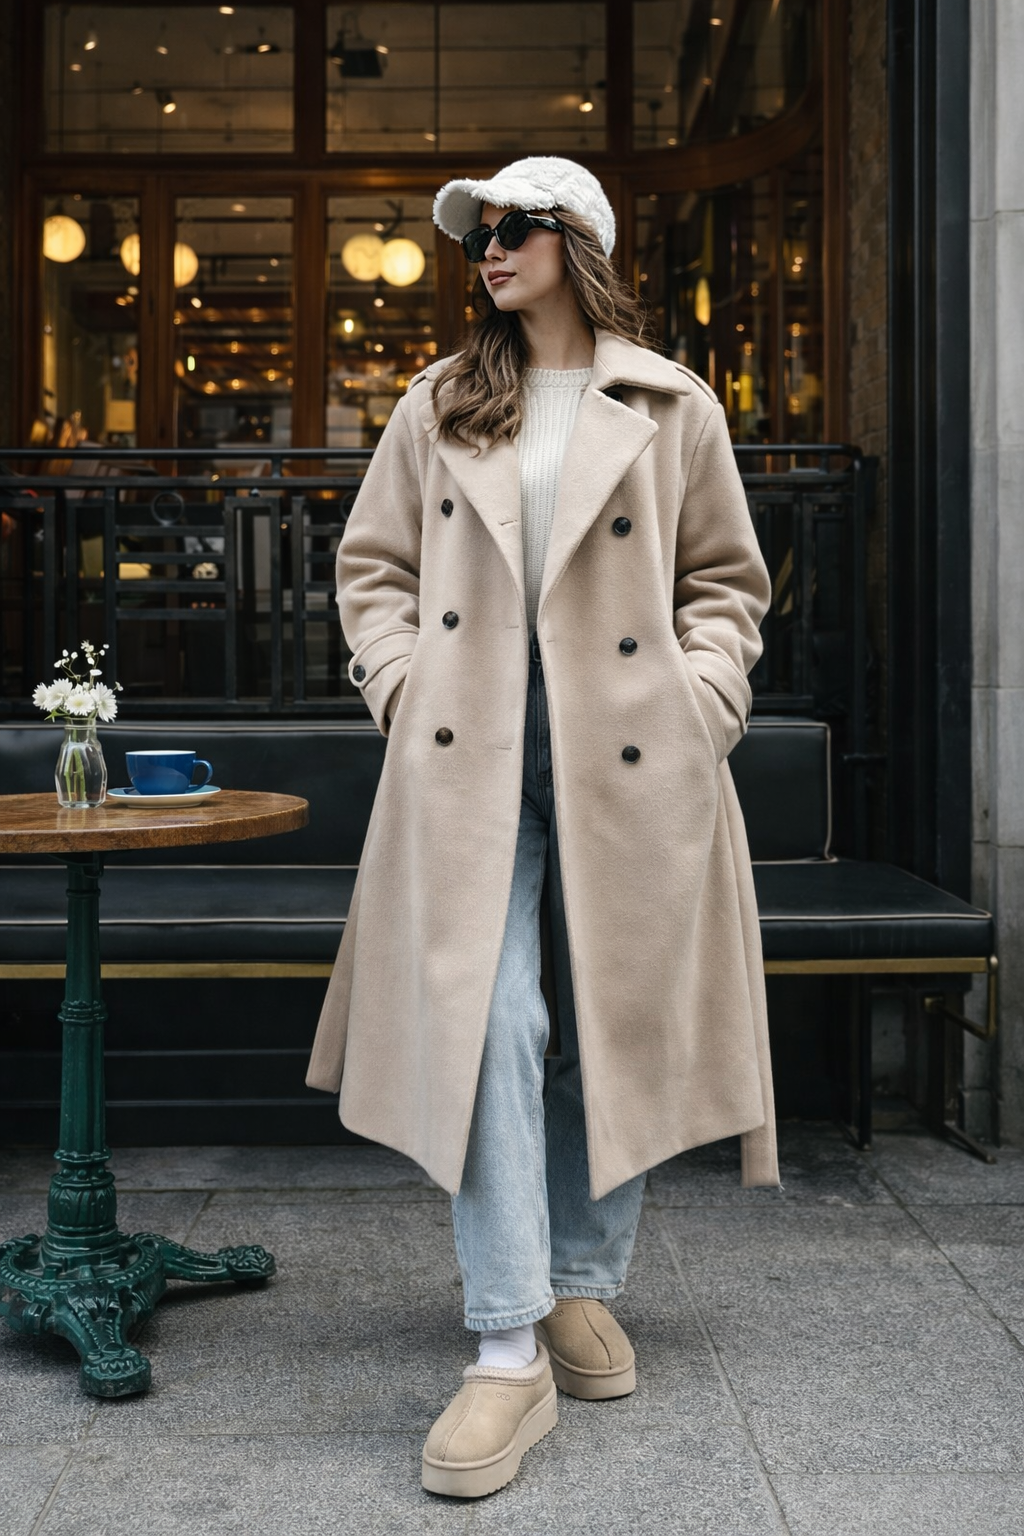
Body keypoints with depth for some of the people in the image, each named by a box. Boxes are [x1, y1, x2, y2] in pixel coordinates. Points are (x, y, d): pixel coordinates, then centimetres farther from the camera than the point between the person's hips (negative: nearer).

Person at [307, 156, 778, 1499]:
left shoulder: (675, 410, 9)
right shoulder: (438, 407, 14)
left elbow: (727, 581, 12)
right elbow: (372, 565, 16)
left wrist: (698, 708, -2)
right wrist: (406, 691, 2)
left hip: (625, 765, 0)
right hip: (473, 762, 1)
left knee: (614, 1032, 6)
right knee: (486, 1024, -10)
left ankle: (584, 1290, 26)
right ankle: (508, 1353, -6)